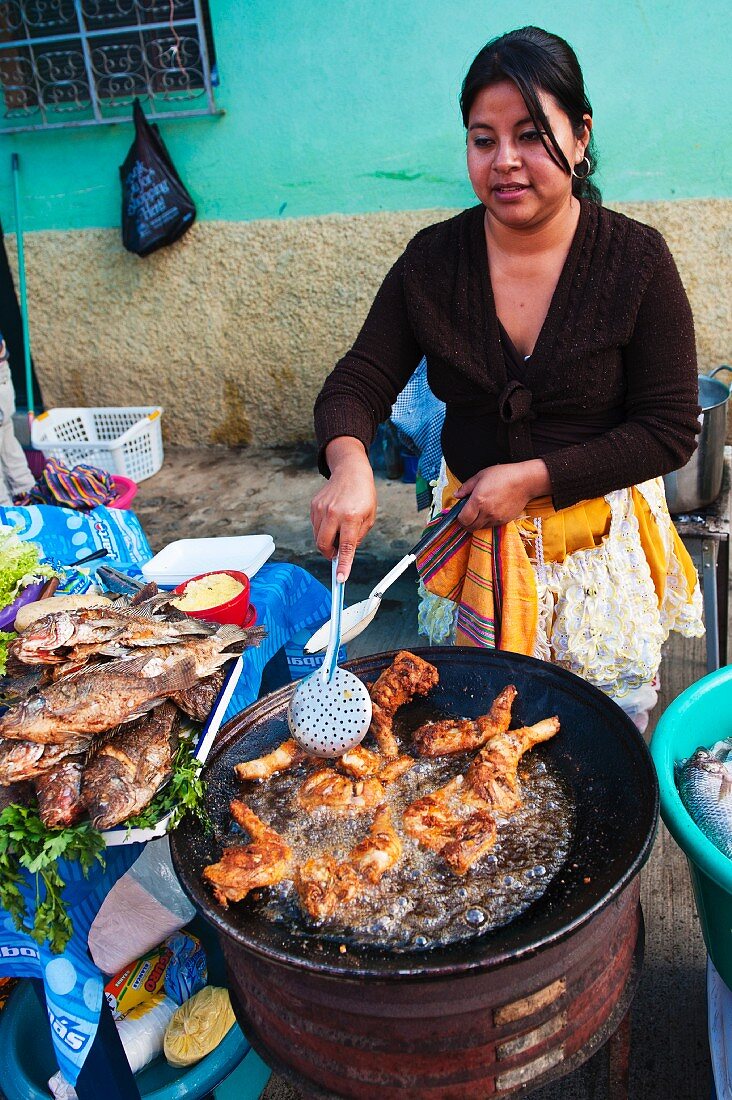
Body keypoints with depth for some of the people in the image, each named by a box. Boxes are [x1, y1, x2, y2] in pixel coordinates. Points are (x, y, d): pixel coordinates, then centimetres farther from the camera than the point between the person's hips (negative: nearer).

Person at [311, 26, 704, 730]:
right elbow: (356, 383, -7)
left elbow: (670, 430, -12)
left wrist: (533, 477, -19)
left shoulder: (636, 259, -12)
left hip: (601, 546, -2)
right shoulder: (433, 259, -6)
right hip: (470, 535, 2)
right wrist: (348, 461, -29)